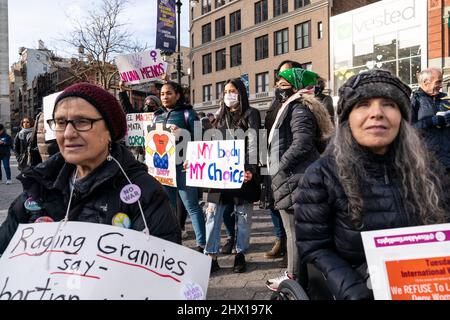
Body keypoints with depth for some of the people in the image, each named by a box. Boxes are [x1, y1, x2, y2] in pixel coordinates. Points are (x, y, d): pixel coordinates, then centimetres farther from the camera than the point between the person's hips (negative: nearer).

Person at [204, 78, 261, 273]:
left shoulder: (250, 114, 1)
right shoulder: (221, 116, 18)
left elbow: (253, 143, -10)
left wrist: (250, 169, -22)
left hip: (242, 172, -4)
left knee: (242, 212, 4)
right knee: (213, 212, -3)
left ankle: (240, 254, 16)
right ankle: (211, 256, 2)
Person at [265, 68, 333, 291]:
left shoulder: (298, 109, -12)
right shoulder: (296, 107, 19)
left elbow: (301, 144, -25)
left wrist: (280, 168, -14)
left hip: (294, 180, -10)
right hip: (296, 178, 10)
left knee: (296, 231, -2)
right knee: (299, 230, 15)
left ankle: (294, 277, 8)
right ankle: (296, 274, 24)